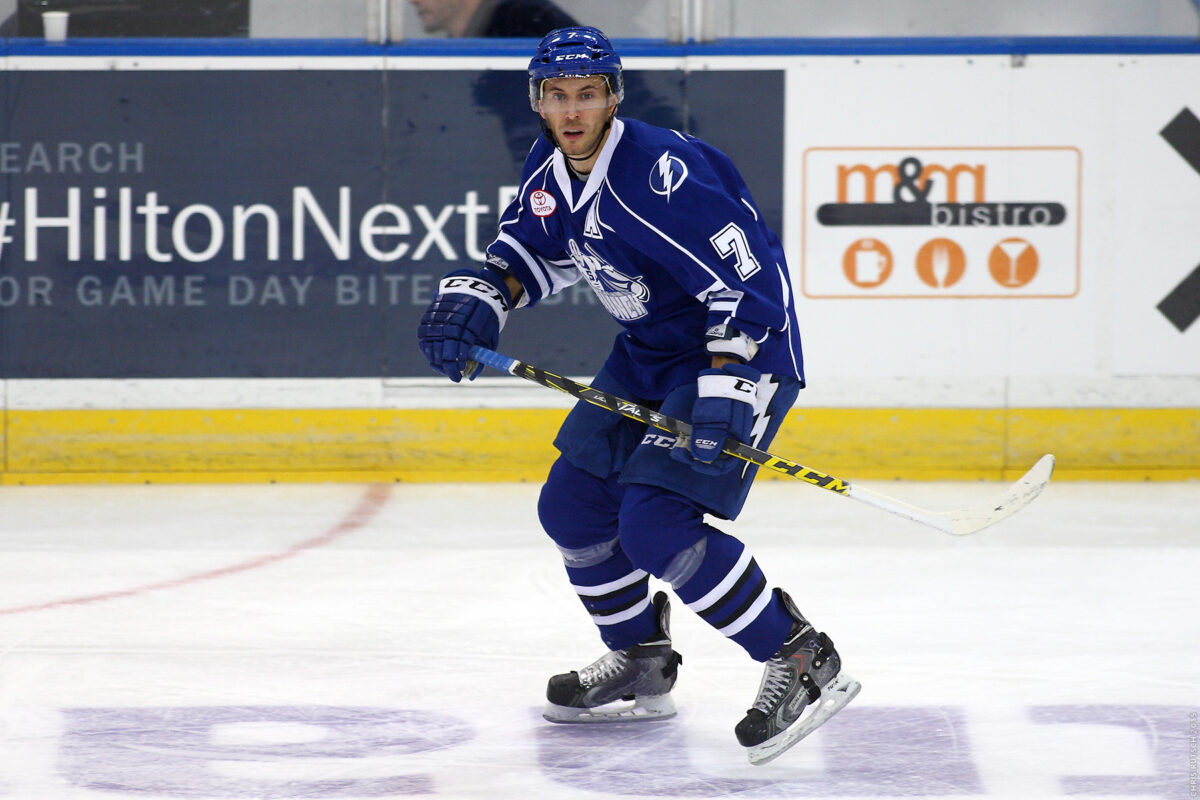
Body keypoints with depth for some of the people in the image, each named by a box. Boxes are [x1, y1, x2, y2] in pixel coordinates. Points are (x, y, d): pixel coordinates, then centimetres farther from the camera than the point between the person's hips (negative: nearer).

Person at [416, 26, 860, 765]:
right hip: (649, 353, 10)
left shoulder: (660, 174, -28)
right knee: (572, 504, 10)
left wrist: (724, 394, -32)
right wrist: (476, 300, -2)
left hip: (744, 351, -10)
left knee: (655, 524, -21)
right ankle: (642, 667, 29)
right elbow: (536, 247, 17)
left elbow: (746, 281, -29)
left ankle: (803, 665, -12)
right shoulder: (550, 167, 0)